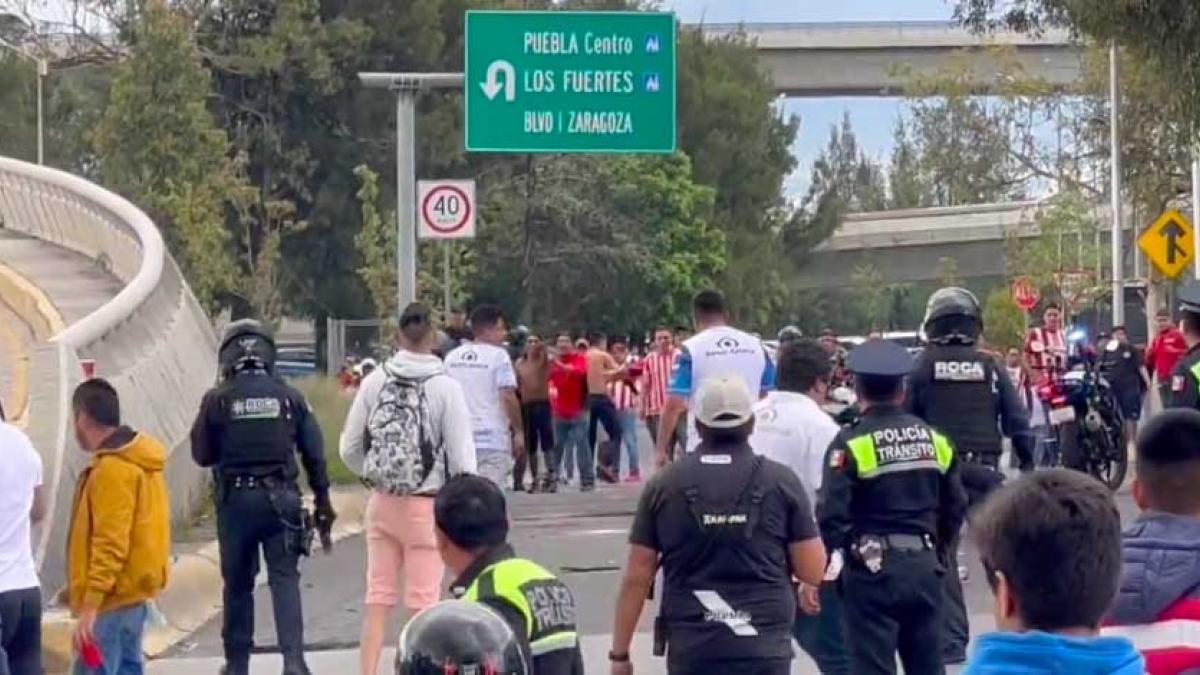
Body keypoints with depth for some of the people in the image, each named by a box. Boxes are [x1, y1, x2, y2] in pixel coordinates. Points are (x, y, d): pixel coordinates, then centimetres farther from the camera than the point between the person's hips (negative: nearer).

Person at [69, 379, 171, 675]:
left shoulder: (113, 470, -17)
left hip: (112, 600, -10)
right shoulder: (138, 461, 13)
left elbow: (110, 544, -23)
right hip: (132, 594, 10)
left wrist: (90, 605, -25)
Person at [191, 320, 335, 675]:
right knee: (285, 579, 1)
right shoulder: (289, 397, -1)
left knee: (238, 583, 11)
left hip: (235, 500, 0)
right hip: (280, 498, 0)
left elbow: (202, 454, 1)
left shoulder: (217, 400, -6)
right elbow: (314, 453, 3)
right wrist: (322, 499, 12)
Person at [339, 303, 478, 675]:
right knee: (422, 601, 4)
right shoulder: (445, 387, -11)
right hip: (427, 505, -3)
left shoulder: (374, 382, -2)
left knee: (379, 596, 12)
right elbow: (462, 458, -10)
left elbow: (349, 448, 2)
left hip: (382, 502, 3)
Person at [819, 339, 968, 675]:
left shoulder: (851, 443, -12)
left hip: (873, 570, -5)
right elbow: (955, 507, 10)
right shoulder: (934, 439, 5)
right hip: (924, 567, 5)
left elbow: (832, 516, -16)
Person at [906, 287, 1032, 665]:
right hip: (984, 470, 1)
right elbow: (1017, 421, 2)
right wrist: (1027, 464, 10)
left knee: (942, 555, 5)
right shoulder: (990, 367, 3)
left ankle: (952, 640, 2)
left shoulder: (922, 367, -2)